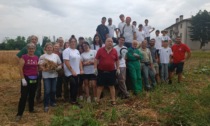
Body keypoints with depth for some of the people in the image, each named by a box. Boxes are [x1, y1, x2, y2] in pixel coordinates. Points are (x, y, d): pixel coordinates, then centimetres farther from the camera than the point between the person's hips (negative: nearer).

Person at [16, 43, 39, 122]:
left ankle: (31, 109, 33)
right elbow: (20, 68, -11)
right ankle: (19, 114, 3)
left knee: (32, 95, 16)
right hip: (26, 78, -5)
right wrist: (23, 79, -15)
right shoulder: (24, 57, -8)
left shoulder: (36, 58, 6)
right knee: (24, 96, -5)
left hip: (34, 79, 5)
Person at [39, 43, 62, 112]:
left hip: (54, 75, 3)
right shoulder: (42, 56, -2)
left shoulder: (56, 56, 5)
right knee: (47, 91, -4)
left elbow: (60, 65, 8)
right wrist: (45, 69, -22)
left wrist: (56, 68, -12)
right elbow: (40, 66, -4)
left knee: (53, 90, 10)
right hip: (46, 76, -3)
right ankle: (46, 105, 9)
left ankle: (52, 102, 32)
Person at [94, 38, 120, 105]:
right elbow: (96, 59, -1)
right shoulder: (100, 50, -3)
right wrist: (95, 67, -8)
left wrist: (118, 68, 7)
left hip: (111, 71, 2)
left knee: (111, 86, 8)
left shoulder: (114, 51, 3)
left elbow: (117, 60, 11)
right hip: (101, 71, -1)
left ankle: (113, 100, 16)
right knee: (100, 86, 5)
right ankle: (98, 100, 15)